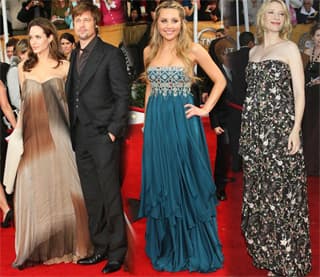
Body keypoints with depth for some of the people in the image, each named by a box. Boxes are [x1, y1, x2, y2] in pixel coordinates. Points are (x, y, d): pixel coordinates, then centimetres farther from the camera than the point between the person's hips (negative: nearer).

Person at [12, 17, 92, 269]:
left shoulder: (64, 67, 1)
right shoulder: (24, 68, 9)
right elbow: (24, 104, 13)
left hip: (58, 136, -2)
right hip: (33, 137, 2)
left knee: (63, 186, 3)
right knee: (34, 189, 4)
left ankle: (69, 244, 18)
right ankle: (39, 247, 17)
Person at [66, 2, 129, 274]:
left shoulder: (111, 54, -4)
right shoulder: (73, 56, 15)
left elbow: (122, 96, -7)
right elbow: (71, 95, 15)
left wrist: (114, 131, -13)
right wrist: (72, 131, 8)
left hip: (104, 136, -6)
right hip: (81, 137, 6)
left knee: (111, 196, -1)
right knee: (91, 198, 12)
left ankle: (117, 252, 10)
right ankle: (100, 247, 23)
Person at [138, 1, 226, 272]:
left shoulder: (193, 49, -3)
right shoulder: (149, 51, 9)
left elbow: (220, 80, 2)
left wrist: (206, 109, -5)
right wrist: (147, 119, 13)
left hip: (183, 121, -4)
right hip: (157, 122, 4)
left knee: (187, 182, 3)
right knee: (161, 183, 9)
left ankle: (193, 248, 18)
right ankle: (167, 246, 24)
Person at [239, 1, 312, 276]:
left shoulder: (289, 48, 1)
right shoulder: (253, 51, 16)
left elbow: (299, 92, -5)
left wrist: (296, 129, -16)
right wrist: (248, 130, 12)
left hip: (281, 127, -5)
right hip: (254, 129, 5)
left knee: (282, 191, -4)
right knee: (260, 192, 8)